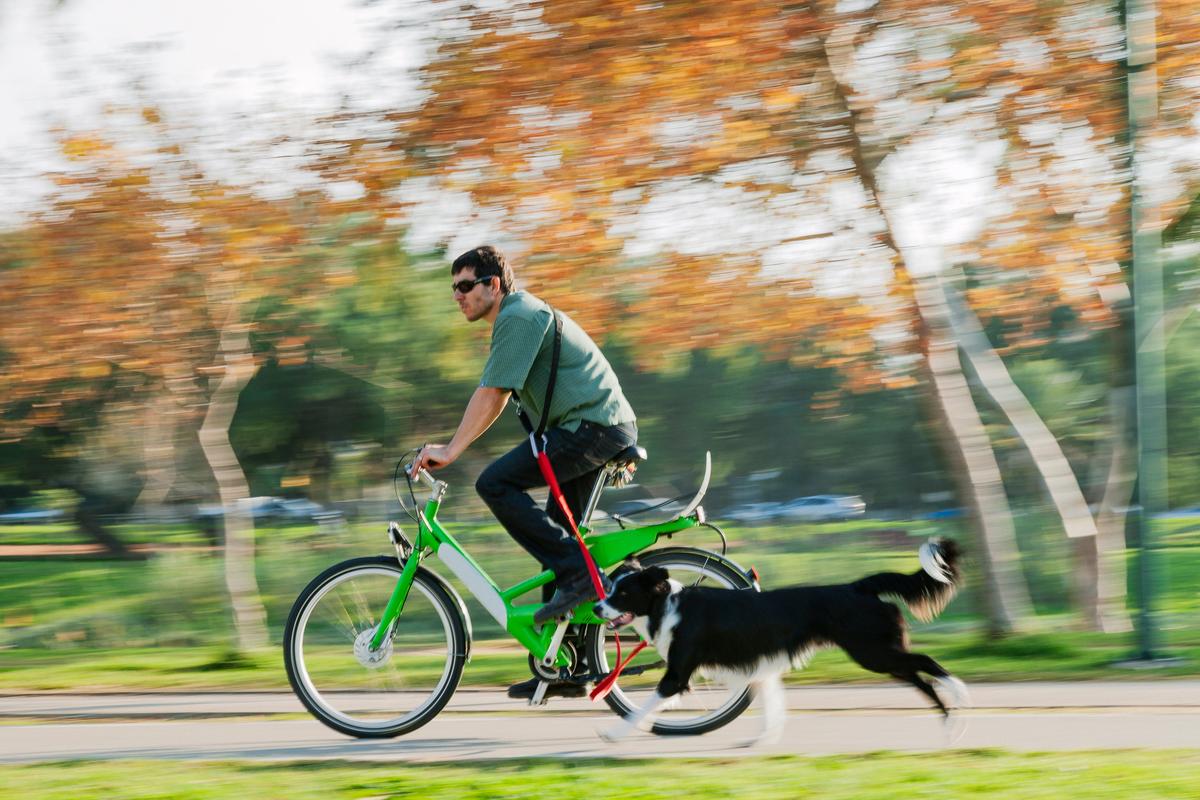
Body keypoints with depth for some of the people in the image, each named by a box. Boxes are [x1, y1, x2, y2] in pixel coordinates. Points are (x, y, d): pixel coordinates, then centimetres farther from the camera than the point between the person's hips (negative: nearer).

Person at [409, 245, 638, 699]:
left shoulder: (518, 317, -11)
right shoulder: (520, 317, 22)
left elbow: (491, 394, -17)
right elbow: (496, 399, 26)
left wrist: (450, 452, -17)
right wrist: (450, 447, 22)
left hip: (591, 427, -11)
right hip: (603, 429, 11)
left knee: (496, 484, -17)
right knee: (557, 536, 11)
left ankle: (576, 574, -16)